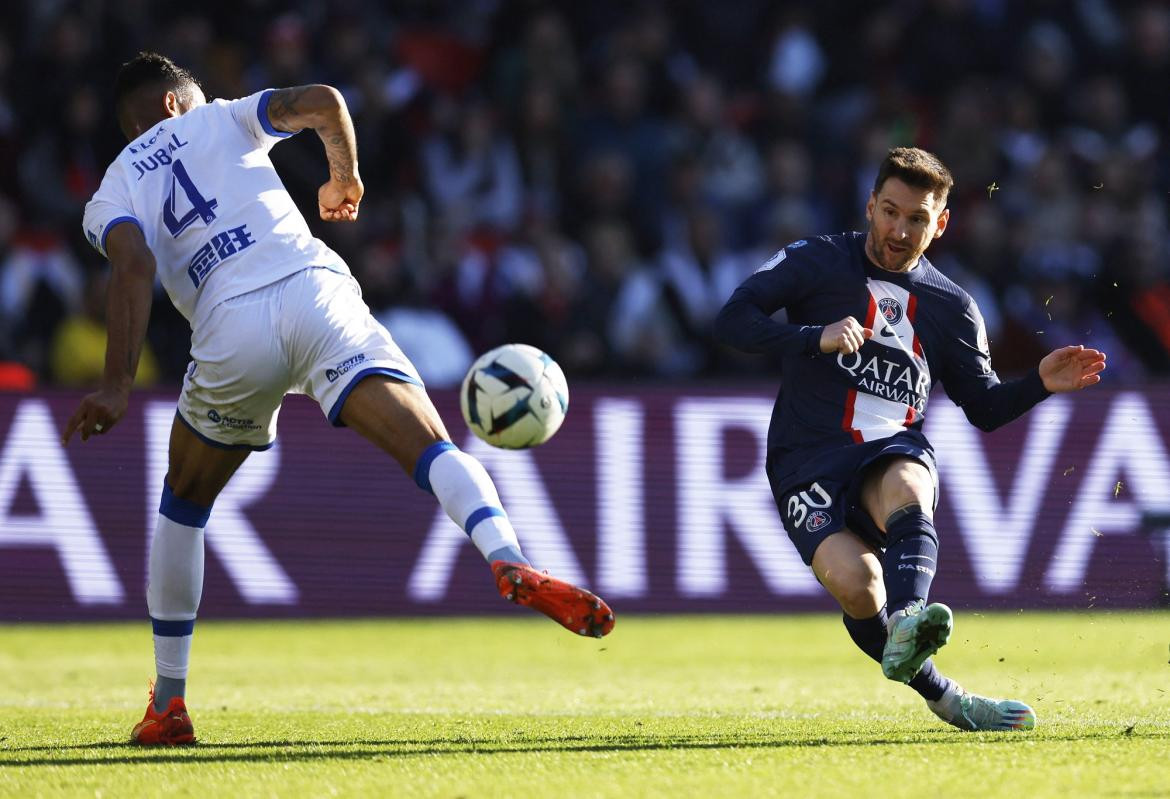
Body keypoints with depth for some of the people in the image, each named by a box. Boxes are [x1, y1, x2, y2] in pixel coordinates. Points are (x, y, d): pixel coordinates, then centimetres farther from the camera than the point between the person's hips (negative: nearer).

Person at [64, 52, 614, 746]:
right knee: (430, 447, -14)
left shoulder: (111, 196, 22)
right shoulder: (220, 119, 26)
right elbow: (323, 102, 10)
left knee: (183, 504, 23)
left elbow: (134, 266, 0)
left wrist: (119, 386, -8)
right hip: (313, 291, -1)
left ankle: (168, 706, 23)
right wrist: (346, 178, 30)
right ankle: (509, 565, -46)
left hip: (231, 329, 1)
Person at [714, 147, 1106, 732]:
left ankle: (904, 628, -63)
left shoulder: (951, 307, 17)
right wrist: (816, 338, -17)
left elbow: (984, 407, 22)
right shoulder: (815, 263, 8)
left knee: (905, 490, -39)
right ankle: (942, 696, -12)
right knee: (855, 583, -29)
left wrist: (1040, 385, 1)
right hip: (808, 459, -1)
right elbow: (732, 320, -2)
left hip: (896, 453, 1)